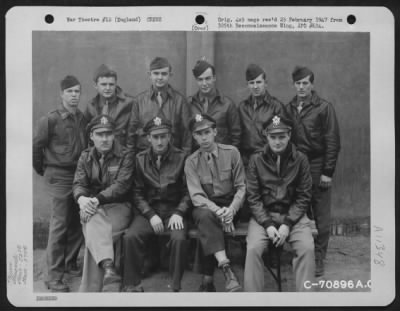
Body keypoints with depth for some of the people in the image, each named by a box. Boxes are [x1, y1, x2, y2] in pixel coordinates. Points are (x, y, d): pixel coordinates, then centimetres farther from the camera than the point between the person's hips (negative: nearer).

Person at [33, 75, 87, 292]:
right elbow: (36, 147, -1)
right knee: (59, 224, -5)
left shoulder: (83, 119, 7)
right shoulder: (50, 120, -8)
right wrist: (42, 170, 6)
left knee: (77, 223, 9)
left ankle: (70, 263, 26)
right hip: (59, 176, -5)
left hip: (80, 174, 5)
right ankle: (54, 276, 1)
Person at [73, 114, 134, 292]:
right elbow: (78, 184, 2)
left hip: (118, 206, -2)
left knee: (93, 237, -30)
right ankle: (108, 267, -53)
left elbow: (121, 185, -11)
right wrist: (82, 199, -25)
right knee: (94, 226, -36)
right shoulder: (85, 157, 14)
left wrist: (97, 199, -27)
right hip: (92, 209, 2)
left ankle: (89, 291, -29)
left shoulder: (124, 158, 3)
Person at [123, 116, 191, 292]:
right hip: (148, 210, 2)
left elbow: (187, 192, 2)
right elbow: (138, 193, 4)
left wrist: (178, 213, -14)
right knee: (130, 237, -26)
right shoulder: (140, 159, 6)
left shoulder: (181, 158, 2)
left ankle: (175, 287, -13)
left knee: (179, 239, -31)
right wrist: (151, 215, -11)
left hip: (174, 210, -1)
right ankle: (133, 286, -12)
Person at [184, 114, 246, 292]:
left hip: (230, 205, 1)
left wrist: (231, 209, -19)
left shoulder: (231, 153, 0)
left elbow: (241, 187, 0)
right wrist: (218, 211, -28)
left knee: (210, 225, -30)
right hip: (205, 207, 0)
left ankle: (207, 280, -21)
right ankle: (226, 269, -43)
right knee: (206, 216, -35)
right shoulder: (191, 162, -1)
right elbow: (196, 196, -10)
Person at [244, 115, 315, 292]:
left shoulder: (300, 160, 2)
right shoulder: (256, 160, 2)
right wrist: (267, 224, -13)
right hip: (263, 214, 0)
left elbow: (304, 196, 1)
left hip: (293, 215, 0)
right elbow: (253, 197, 0)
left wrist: (287, 224, -11)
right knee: (253, 249, -25)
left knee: (307, 248, -25)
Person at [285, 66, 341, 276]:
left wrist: (328, 172, -10)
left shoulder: (324, 108, -3)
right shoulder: (288, 109, 8)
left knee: (321, 217, 1)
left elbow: (333, 142, -5)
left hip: (317, 168, -3)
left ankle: (318, 259, 11)